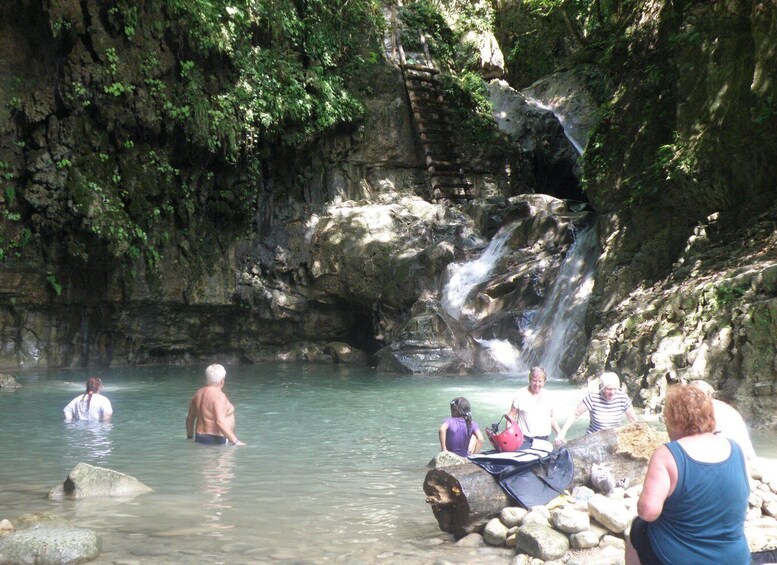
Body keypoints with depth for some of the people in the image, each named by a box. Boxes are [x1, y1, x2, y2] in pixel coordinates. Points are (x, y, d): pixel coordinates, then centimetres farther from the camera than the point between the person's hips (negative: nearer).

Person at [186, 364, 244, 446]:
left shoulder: (198, 394, 11)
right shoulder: (219, 396, -13)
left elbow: (190, 418, 19)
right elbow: (220, 422, -23)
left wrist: (190, 437, 32)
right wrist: (235, 441, -22)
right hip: (216, 441, -8)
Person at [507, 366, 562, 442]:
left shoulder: (547, 395, 9)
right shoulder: (520, 395, -1)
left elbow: (552, 417, 17)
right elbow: (511, 416, 2)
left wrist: (559, 433, 7)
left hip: (544, 439, 3)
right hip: (524, 439, -3)